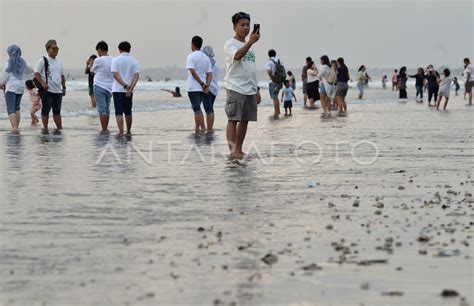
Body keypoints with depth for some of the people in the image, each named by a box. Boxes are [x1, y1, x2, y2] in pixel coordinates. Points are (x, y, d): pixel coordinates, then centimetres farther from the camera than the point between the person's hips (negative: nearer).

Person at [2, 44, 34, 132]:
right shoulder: (22, 62, 8)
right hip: (20, 86, 6)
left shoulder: (8, 63, -7)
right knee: (17, 108, 19)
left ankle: (14, 128, -24)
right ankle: (17, 127, 17)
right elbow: (30, 70, 22)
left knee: (11, 109, -10)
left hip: (11, 87, -6)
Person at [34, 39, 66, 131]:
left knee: (57, 111, 10)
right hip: (47, 90, -6)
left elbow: (62, 76, 23)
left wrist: (64, 87, 17)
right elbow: (36, 73, -10)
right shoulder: (43, 60, -6)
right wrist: (43, 83, -19)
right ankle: (45, 128, 6)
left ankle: (60, 128, 12)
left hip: (58, 90, 6)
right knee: (46, 110, -1)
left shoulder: (59, 62, 15)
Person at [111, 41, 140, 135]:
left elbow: (115, 74, -13)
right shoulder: (134, 61, 3)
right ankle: (128, 132, 19)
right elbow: (136, 76, -9)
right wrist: (131, 88, -17)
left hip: (117, 89, -2)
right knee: (128, 112, 13)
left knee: (119, 112, -2)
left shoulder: (116, 60, -3)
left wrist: (125, 85, -17)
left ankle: (121, 132, -11)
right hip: (129, 91, 2)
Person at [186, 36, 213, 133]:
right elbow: (210, 73, 6)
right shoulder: (206, 58, 13)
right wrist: (207, 85, -5)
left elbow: (193, 71, -17)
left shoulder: (191, 56, -7)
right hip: (202, 88, 7)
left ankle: (203, 129, -17)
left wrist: (202, 83, -14)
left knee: (197, 108, -9)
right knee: (197, 107, 18)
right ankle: (197, 128, 19)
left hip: (193, 87, -7)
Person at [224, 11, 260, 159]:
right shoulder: (230, 44, -3)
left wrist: (256, 90, 22)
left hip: (250, 90, 7)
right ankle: (232, 150, -16)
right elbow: (237, 55, -26)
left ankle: (239, 150, 13)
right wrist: (251, 41, -37)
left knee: (245, 120, 7)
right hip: (235, 88, -7)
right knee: (233, 119, -11)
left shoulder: (249, 46, 20)